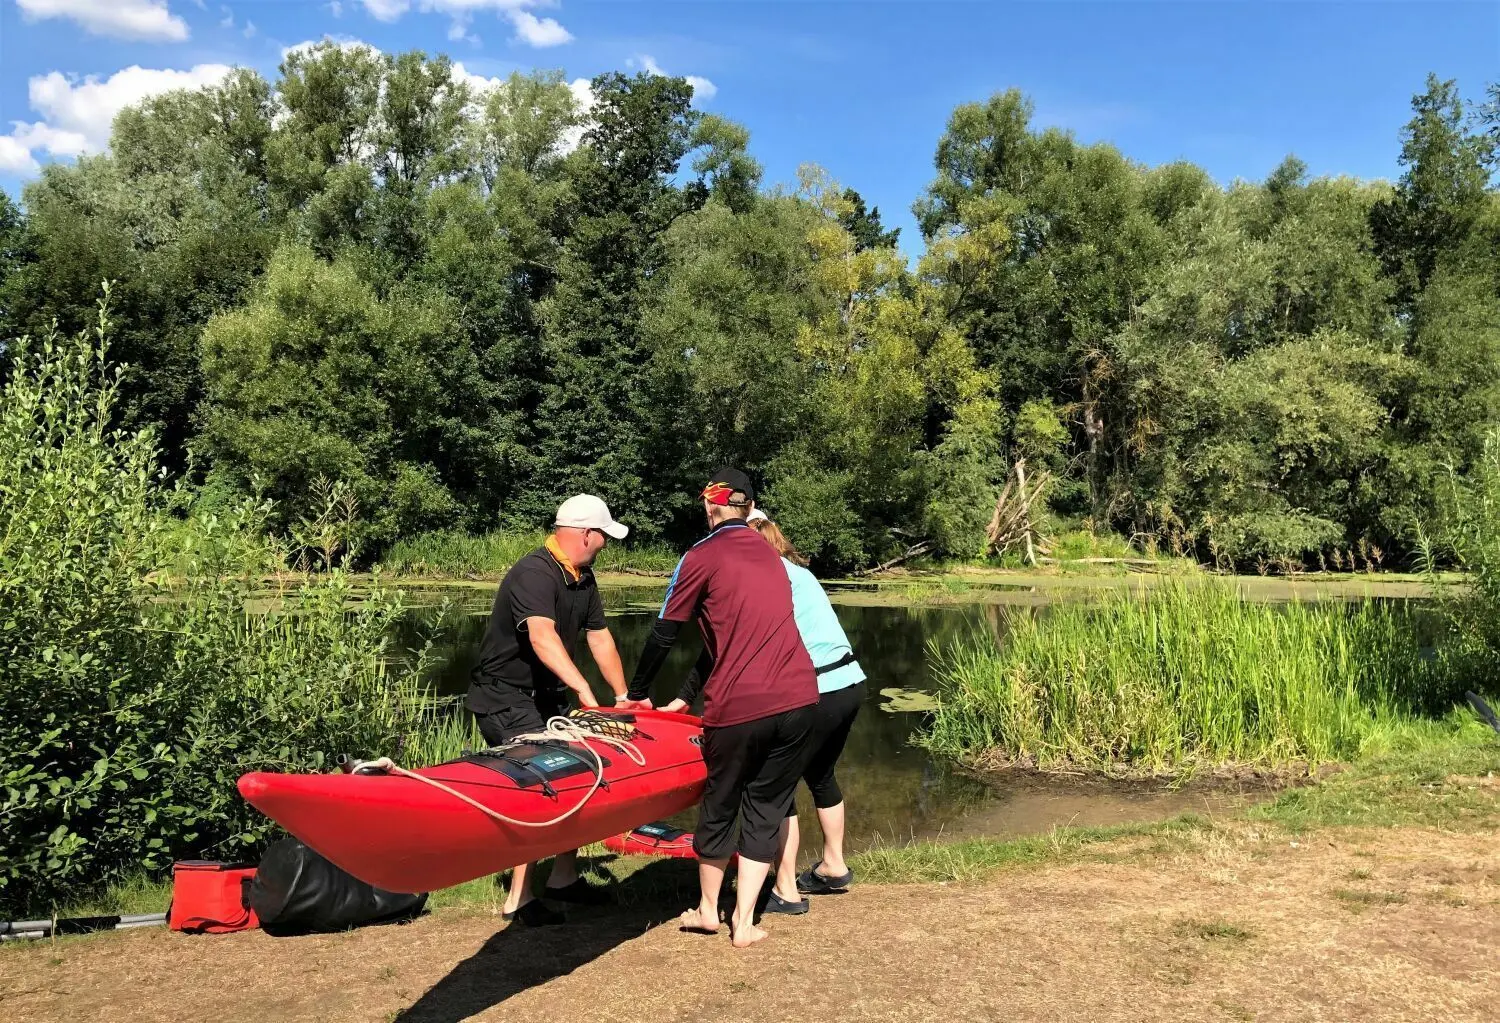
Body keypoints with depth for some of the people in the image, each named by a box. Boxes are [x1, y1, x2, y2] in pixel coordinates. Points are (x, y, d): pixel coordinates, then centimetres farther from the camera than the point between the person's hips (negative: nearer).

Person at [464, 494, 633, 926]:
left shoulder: (582, 579, 6)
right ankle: (518, 899, -3)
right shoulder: (534, 574, -24)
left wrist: (623, 696, 1)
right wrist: (583, 688, -50)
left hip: (546, 695, 10)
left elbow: (600, 638, 8)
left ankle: (564, 877, 24)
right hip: (504, 696, -10)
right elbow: (542, 636, -41)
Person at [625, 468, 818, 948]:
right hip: (798, 697, 5)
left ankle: (707, 909, 34)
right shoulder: (769, 555, 19)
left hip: (739, 707, -4)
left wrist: (636, 693, 18)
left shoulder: (702, 557, 0)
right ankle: (744, 923, 19)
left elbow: (664, 635, 3)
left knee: (719, 806, 16)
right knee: (765, 809, 16)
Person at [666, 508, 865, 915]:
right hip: (851, 682, 9)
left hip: (818, 694, -9)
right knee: (820, 775, 26)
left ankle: (786, 892, 9)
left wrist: (683, 697, -7)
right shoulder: (795, 569, 18)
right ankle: (834, 867, 40)